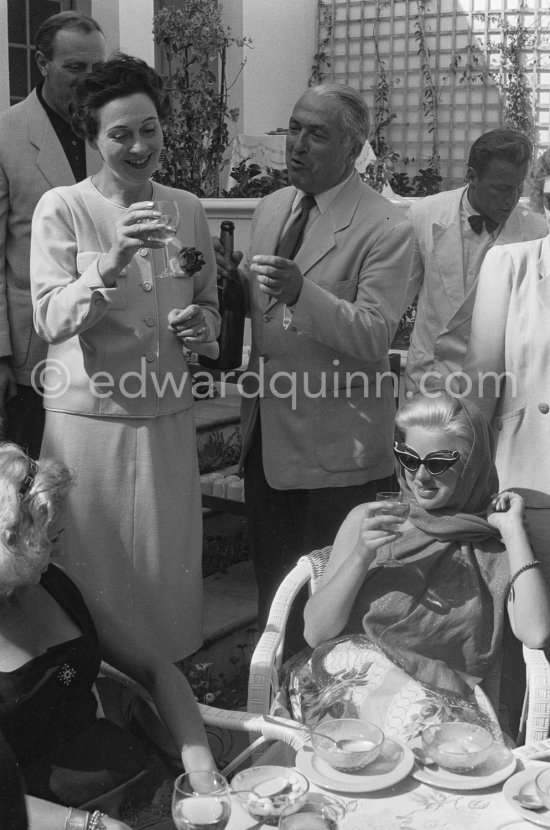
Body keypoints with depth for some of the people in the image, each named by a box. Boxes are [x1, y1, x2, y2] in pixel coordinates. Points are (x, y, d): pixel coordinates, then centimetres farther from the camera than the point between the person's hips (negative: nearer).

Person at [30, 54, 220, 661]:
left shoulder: (186, 208, 7)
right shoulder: (61, 208, -5)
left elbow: (208, 303, 19)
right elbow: (50, 320, -14)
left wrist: (202, 323, -4)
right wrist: (111, 265, -29)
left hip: (168, 418, 4)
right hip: (89, 419, -3)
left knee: (169, 571, 12)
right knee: (95, 575, 6)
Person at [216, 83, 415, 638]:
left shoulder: (386, 229, -14)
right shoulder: (271, 208, 9)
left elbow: (374, 338, -22)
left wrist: (301, 292, -35)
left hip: (334, 444, -7)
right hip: (266, 429, 7)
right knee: (270, 576, 21)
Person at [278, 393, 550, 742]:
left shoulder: (495, 544, 9)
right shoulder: (366, 520, 11)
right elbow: (315, 632, 6)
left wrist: (514, 529, -3)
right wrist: (361, 556, -9)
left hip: (446, 694, 0)